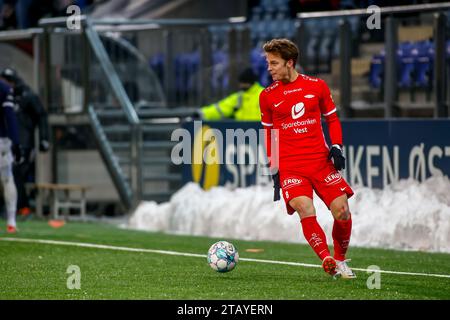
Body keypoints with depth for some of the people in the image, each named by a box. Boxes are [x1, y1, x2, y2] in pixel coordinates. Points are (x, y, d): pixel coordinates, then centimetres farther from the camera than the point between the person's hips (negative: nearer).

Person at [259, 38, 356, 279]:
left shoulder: (317, 86, 5)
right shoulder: (268, 96, 7)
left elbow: (332, 120, 14)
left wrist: (336, 147, -1)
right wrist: (273, 168, 9)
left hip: (321, 160, 1)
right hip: (290, 166, -1)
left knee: (342, 212, -6)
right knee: (306, 211, -24)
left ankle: (340, 260, 16)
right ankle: (326, 259, -19)